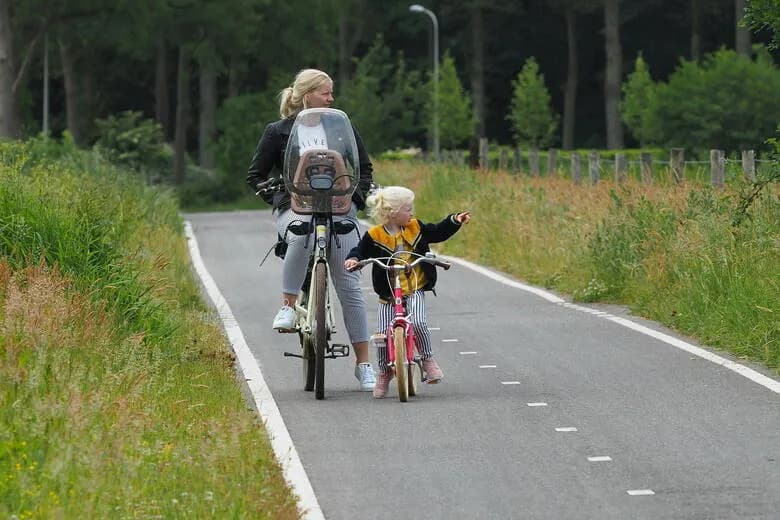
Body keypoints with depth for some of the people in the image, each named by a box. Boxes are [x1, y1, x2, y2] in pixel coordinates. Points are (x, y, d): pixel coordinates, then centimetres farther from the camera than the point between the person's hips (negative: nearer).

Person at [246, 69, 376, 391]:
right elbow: (255, 175, 8)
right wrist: (277, 199, -7)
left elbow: (364, 167, 20)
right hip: (294, 208, -2)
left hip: (340, 210, 2)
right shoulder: (279, 132, 4)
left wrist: (357, 197, 2)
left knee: (349, 285, -6)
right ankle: (288, 304, -22)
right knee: (301, 237, -41)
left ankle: (363, 364, -2)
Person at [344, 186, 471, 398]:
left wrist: (455, 220, 2)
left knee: (418, 323, -25)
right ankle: (384, 372, 17)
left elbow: (437, 233, 14)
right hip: (388, 293, -1)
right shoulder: (374, 236, -5)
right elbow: (361, 251, -3)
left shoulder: (416, 228, 5)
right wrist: (353, 260, -25)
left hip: (415, 290, 1)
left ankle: (427, 359, -4)